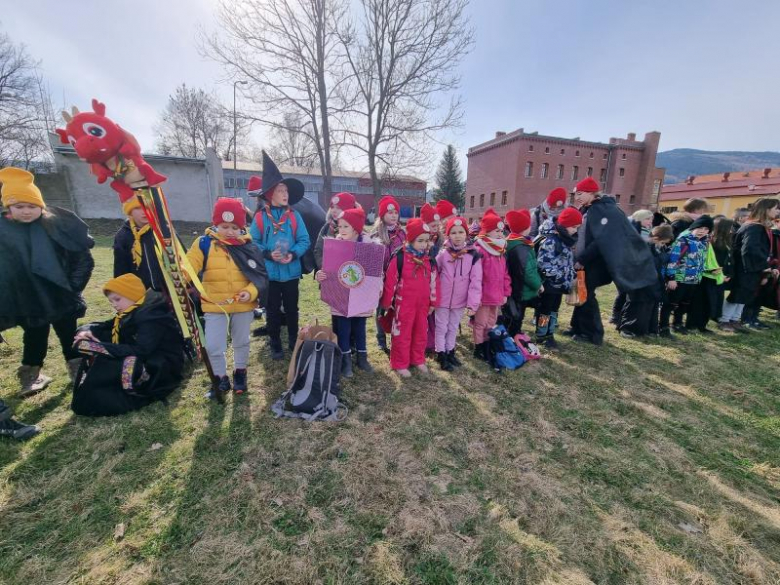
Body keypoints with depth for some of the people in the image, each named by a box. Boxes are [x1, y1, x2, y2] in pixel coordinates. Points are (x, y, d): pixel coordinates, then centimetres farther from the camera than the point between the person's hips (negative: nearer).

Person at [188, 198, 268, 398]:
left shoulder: (248, 246, -4)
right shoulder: (204, 243, -4)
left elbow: (260, 276, -4)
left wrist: (251, 292, -20)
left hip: (243, 305, 1)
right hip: (214, 305, 0)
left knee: (242, 343, 17)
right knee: (213, 347, 1)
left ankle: (240, 375, 40)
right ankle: (221, 379, 27)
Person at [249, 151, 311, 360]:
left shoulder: (294, 216, -1)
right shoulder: (260, 217, -4)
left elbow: (304, 241, -3)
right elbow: (253, 243, -4)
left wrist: (293, 254, -19)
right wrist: (268, 254, -19)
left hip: (291, 271, 1)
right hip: (269, 273, -1)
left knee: (292, 309, 14)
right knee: (273, 311, 11)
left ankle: (294, 341, 33)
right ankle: (275, 345, 26)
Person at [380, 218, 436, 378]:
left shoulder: (430, 261, 3)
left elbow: (433, 282, 10)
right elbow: (390, 282, -10)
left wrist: (432, 302, 12)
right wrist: (386, 302, -6)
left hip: (423, 305, 5)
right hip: (404, 305, -5)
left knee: (421, 333, 18)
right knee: (402, 334, 7)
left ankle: (418, 360, 36)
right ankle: (400, 364, 22)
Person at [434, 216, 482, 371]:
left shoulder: (473, 255, -8)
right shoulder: (443, 254, -8)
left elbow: (476, 281, -8)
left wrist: (473, 303, -12)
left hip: (460, 301, 2)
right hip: (442, 300, -1)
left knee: (454, 327, 19)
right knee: (441, 327, 11)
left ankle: (450, 351, 37)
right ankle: (441, 354, 26)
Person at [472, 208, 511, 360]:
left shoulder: (501, 250, 10)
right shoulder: (480, 249, -16)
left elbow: (505, 273, 13)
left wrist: (506, 292, 11)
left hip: (497, 295, 8)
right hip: (484, 295, -8)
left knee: (491, 322, 19)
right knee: (481, 323, 6)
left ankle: (487, 346, 34)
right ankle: (478, 348, 21)